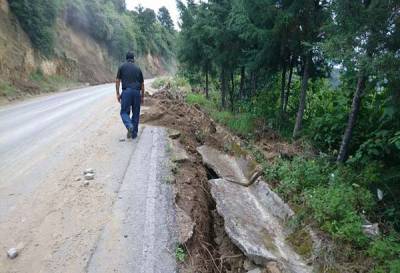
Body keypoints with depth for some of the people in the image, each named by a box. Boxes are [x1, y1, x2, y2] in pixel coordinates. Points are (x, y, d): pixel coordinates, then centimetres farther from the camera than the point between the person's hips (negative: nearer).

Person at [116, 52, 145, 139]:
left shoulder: (122, 67, 10)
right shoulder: (138, 68, 16)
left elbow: (118, 81, 3)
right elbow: (142, 84, 15)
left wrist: (117, 94, 6)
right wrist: (142, 96, 21)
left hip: (126, 91, -2)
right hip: (137, 92, 2)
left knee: (124, 112, 5)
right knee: (136, 113, 10)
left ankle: (130, 126, -21)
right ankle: (134, 133, 14)